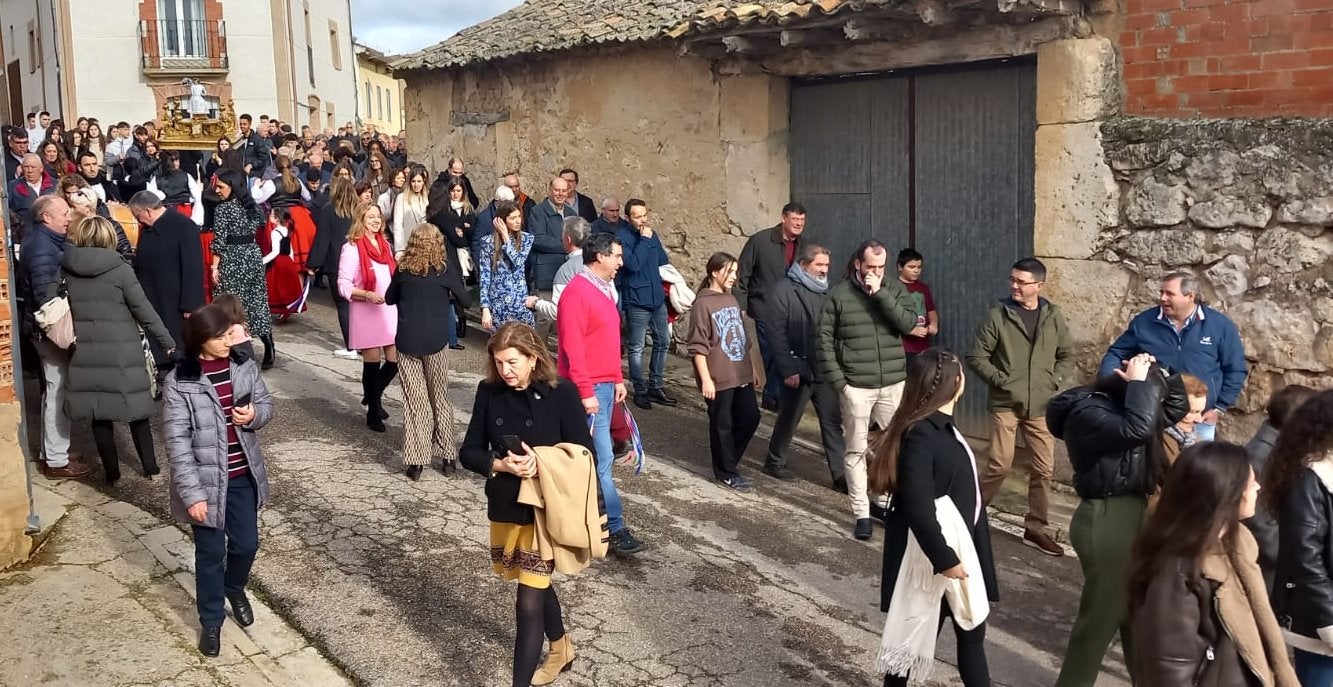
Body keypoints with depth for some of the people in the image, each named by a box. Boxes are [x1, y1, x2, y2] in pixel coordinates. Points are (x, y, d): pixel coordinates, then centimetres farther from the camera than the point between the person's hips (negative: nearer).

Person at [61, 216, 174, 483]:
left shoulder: (66, 269, 0)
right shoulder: (120, 270, -10)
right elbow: (144, 311, -8)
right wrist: (168, 343, 0)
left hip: (86, 351, 3)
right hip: (121, 350, -3)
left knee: (99, 411, 10)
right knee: (135, 406, 10)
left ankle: (111, 470, 16)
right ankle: (150, 465, 17)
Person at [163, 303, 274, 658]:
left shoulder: (244, 366, -3)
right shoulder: (180, 382, -17)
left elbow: (266, 403, 9)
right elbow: (177, 441, -16)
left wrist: (254, 415, -16)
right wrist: (192, 494, -18)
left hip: (244, 476, 4)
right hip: (208, 480, -4)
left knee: (246, 543, 15)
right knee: (211, 552, 9)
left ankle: (235, 589, 47)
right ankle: (210, 620, 29)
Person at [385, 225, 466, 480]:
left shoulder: (403, 269, -1)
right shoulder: (445, 269, -5)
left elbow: (390, 298, 12)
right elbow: (463, 296, 8)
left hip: (407, 341, 1)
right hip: (436, 341, -1)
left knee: (414, 400, 6)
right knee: (440, 397, 13)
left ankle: (416, 461, 4)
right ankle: (447, 455, 18)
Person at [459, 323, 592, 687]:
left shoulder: (562, 393, -14)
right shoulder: (489, 392, -4)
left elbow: (583, 454, -11)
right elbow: (468, 451, -2)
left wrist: (541, 464, -27)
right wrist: (500, 464, -22)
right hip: (504, 508, 5)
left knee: (529, 603, -6)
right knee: (537, 587, 24)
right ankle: (561, 648, 49)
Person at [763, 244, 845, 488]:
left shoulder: (827, 292, 10)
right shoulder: (785, 292, -7)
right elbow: (778, 334, -11)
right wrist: (789, 369, -16)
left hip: (826, 370, 5)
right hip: (799, 370, -5)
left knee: (833, 422, 4)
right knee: (788, 419, 10)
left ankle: (840, 473, 7)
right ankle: (774, 462, 29)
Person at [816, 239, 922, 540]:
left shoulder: (896, 289, 5)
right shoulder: (839, 294, -1)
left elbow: (908, 324, -10)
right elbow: (825, 339, -1)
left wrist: (880, 294, -15)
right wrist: (837, 379, -8)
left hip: (893, 383, 2)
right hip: (855, 386, -2)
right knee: (856, 451, 3)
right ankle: (862, 513, 11)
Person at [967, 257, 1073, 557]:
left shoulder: (1053, 316, 4)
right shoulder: (997, 315, -6)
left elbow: (1067, 355, 14)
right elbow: (976, 356, -4)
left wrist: (1054, 380, 0)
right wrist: (1000, 380, -11)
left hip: (1041, 406, 4)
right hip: (1005, 404, -3)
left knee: (1044, 468, 6)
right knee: (999, 464, -6)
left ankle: (1036, 529, 19)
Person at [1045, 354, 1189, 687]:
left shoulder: (1118, 404, 9)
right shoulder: (1088, 411, -18)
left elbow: (1176, 408, 20)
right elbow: (1136, 428, -34)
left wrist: (1160, 376, 3)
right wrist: (1140, 383, -21)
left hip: (1131, 514, 9)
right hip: (1106, 520, -9)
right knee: (1102, 614, 2)